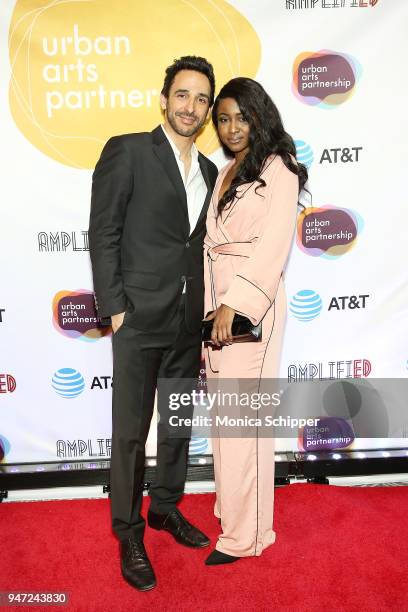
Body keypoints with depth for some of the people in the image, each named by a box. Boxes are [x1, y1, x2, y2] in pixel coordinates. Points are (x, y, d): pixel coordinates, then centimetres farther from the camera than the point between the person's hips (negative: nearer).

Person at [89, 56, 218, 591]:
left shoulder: (209, 172, 13)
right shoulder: (126, 151, -4)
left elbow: (202, 245, 14)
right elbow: (103, 234, -8)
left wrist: (204, 314, 9)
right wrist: (114, 307, -12)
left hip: (189, 322, 6)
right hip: (139, 319, -6)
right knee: (131, 430, 4)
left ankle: (166, 507, 38)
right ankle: (129, 532, 24)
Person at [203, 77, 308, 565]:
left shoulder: (278, 169, -4)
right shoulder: (226, 174, 18)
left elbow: (273, 245, -15)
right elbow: (213, 242, 13)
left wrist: (235, 304, -22)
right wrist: (212, 307, 7)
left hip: (253, 305, -7)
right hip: (220, 303, 7)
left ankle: (245, 532, 11)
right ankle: (229, 505, 31)